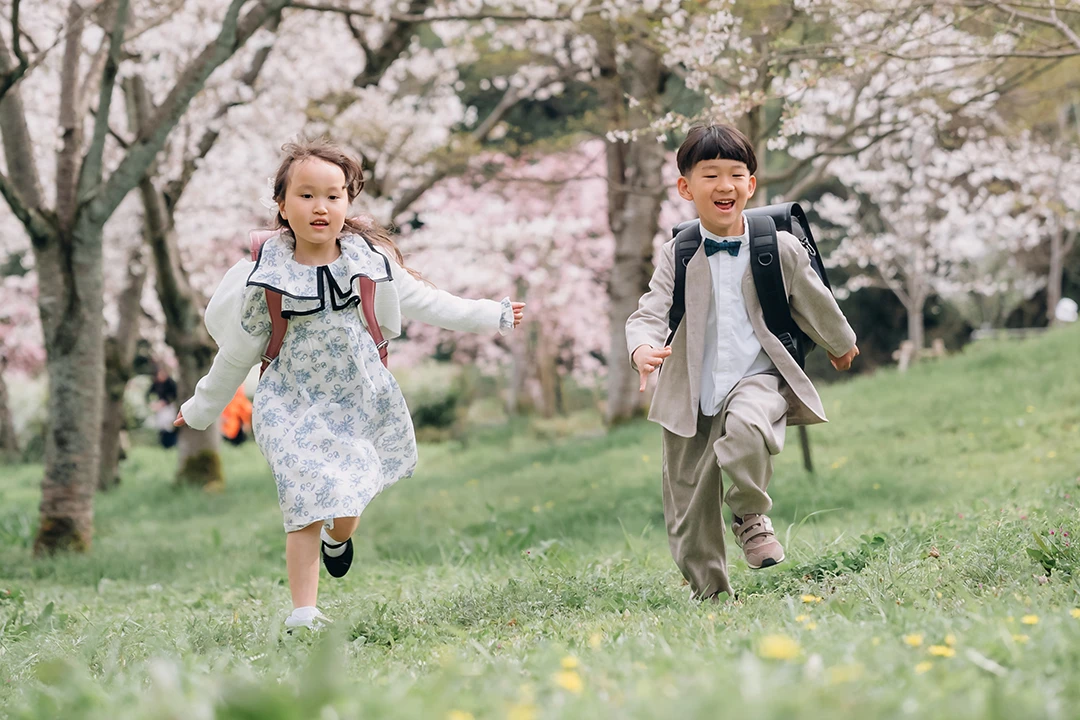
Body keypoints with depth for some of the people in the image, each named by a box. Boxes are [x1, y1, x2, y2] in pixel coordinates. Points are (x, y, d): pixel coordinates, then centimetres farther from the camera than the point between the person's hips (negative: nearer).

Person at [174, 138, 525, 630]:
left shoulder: (369, 260, -7)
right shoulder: (268, 277, -12)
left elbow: (419, 300, 8)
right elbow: (238, 352, 0)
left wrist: (492, 316, 14)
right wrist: (201, 410, 8)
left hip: (360, 399, 3)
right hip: (294, 405, -2)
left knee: (348, 509, 11)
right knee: (307, 509, -12)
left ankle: (338, 538, 49)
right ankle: (302, 612, -1)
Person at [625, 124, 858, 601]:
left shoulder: (781, 249, -1)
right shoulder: (676, 257, 1)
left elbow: (813, 304, 16)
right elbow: (649, 312, -8)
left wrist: (839, 344, 32)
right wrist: (643, 348, -31)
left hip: (757, 378, -2)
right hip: (693, 394, 2)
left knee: (747, 427, -38)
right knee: (689, 513, 6)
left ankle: (751, 516, -12)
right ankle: (710, 595, 26)